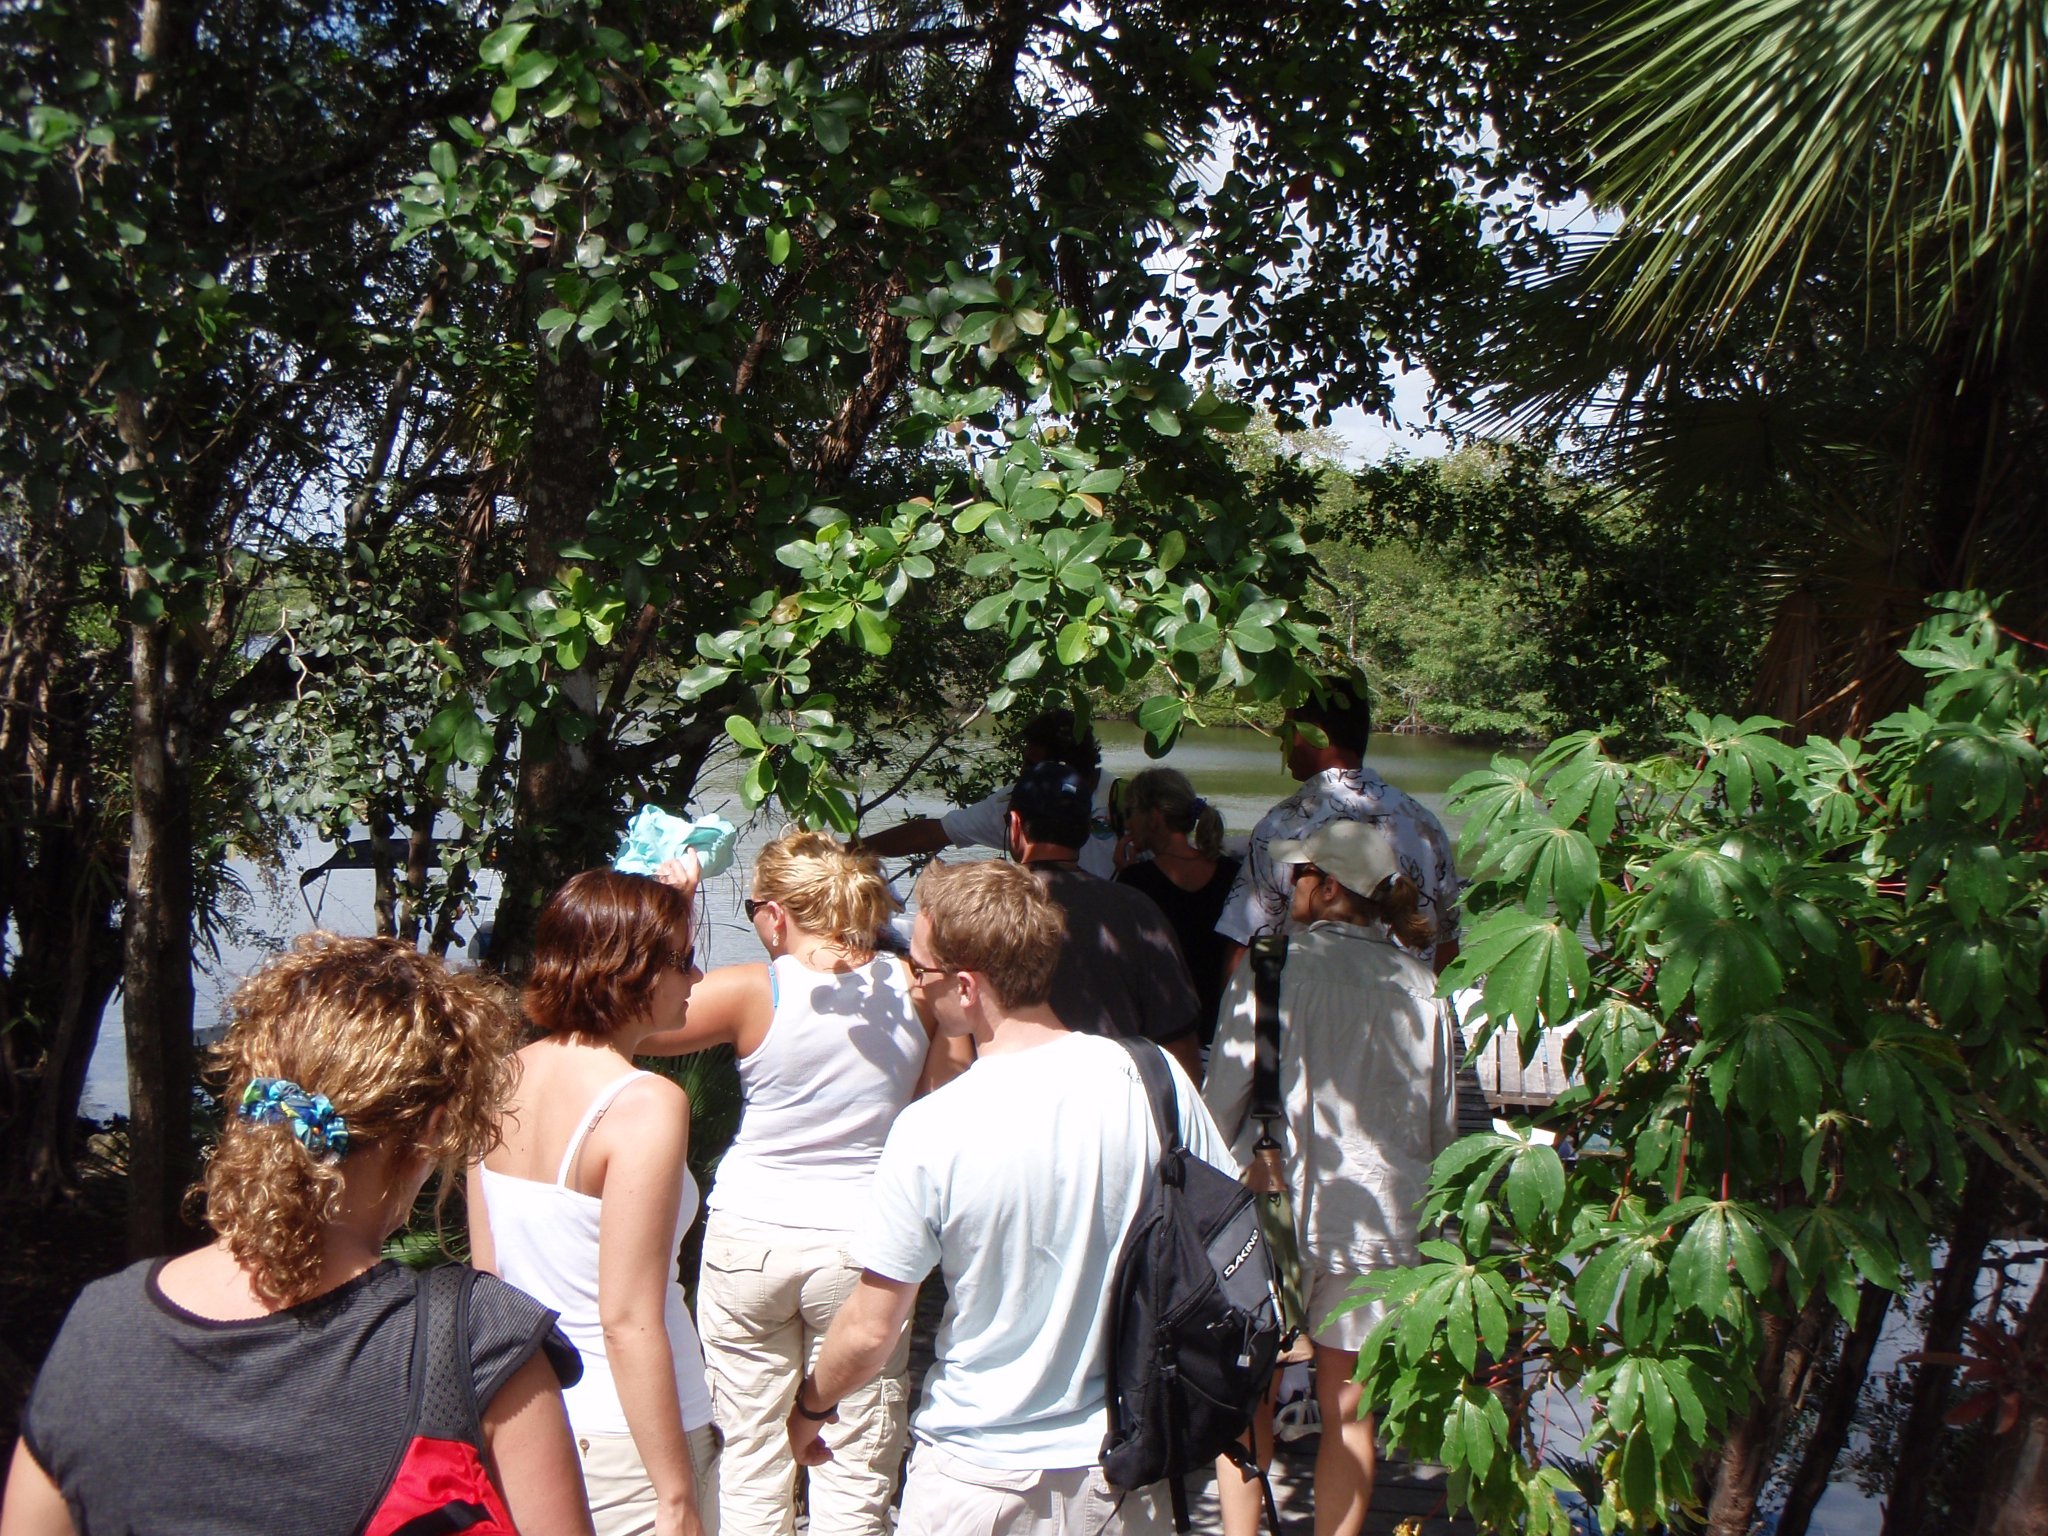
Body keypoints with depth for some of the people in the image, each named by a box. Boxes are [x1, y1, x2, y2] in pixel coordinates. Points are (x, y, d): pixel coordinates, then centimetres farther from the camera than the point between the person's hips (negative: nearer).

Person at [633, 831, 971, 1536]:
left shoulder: (751, 991, -10)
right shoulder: (912, 984, -5)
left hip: (749, 1240, -1)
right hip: (860, 1241, 1)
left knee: (751, 1456, 12)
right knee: (856, 1467, 7)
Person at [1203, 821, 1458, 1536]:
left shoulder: (1276, 966, -10)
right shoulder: (1422, 986, 1)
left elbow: (1224, 1091, -7)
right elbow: (1443, 1124, 7)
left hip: (1276, 1209, -3)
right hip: (1381, 1221, 3)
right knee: (1348, 1410, 12)